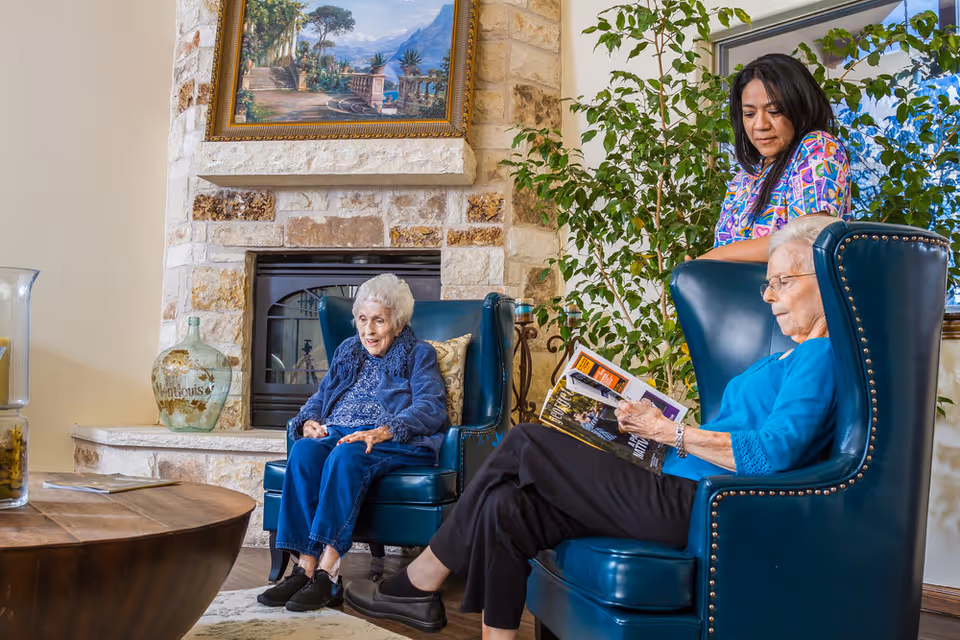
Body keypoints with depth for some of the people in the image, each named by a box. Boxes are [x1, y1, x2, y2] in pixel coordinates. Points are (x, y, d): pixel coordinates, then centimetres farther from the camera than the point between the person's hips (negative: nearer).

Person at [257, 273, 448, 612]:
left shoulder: (419, 354, 10)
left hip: (395, 444, -5)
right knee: (303, 451, -30)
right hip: (336, 433, 5)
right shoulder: (347, 351, 27)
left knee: (347, 455, -37)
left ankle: (327, 573, -40)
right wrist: (309, 422, -1)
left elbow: (431, 408, -7)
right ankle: (306, 567, -34)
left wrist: (381, 432, -23)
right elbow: (320, 396, 25)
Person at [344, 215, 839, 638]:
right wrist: (658, 424, 9)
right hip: (682, 497, 9)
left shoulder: (820, 356, -5)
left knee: (525, 444, -9)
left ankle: (420, 582, 5)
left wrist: (673, 433, -12)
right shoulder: (792, 358, 25)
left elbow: (773, 452, -21)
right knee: (505, 508, -5)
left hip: (693, 507, -9)